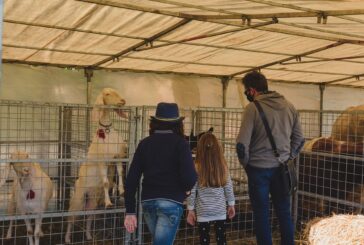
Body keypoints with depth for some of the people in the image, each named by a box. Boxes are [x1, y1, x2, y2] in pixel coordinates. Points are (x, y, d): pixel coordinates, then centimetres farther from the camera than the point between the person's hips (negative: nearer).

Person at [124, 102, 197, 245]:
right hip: (171, 202, -5)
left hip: (148, 202, 5)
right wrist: (186, 188, 8)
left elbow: (131, 179, 3)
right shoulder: (180, 143, -4)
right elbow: (189, 177, -15)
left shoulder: (145, 143, 8)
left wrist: (130, 211, 7)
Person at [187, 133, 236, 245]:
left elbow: (192, 190, -6)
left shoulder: (196, 168, -10)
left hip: (203, 210, -2)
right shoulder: (223, 166, -4)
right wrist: (231, 204, 14)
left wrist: (190, 209, 2)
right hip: (220, 209, 2)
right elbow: (228, 187, 2)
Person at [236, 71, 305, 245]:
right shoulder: (288, 106, 5)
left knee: (262, 214, 7)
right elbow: (299, 139, 10)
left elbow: (242, 143, -16)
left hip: (259, 169, -5)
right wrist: (287, 158, 16)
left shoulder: (253, 108, -12)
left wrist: (246, 163, -1)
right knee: (284, 213, 15)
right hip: (281, 169, 5)